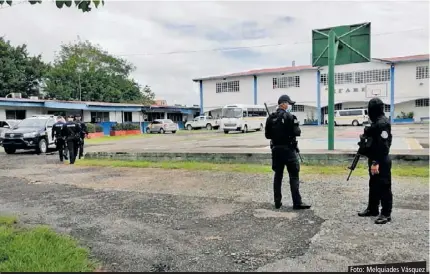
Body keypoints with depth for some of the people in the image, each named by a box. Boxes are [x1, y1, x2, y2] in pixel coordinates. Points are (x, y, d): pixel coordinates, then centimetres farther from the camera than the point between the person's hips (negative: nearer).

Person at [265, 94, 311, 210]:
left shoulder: (270, 118, 6)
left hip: (275, 149, 6)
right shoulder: (289, 117, -12)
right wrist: (297, 128, 6)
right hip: (288, 149, -6)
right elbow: (297, 132, -14)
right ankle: (297, 203, -2)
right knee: (294, 176, -2)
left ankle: (277, 202, 14)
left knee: (278, 175, 11)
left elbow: (267, 135, 9)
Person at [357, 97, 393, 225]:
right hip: (374, 160, 10)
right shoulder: (376, 122, 13)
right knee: (373, 185, 18)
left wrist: (376, 162, -25)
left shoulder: (383, 123, -18)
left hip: (381, 162, -10)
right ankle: (372, 209, 29)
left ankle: (386, 214, 7)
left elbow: (383, 145, -24)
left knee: (384, 187, -1)